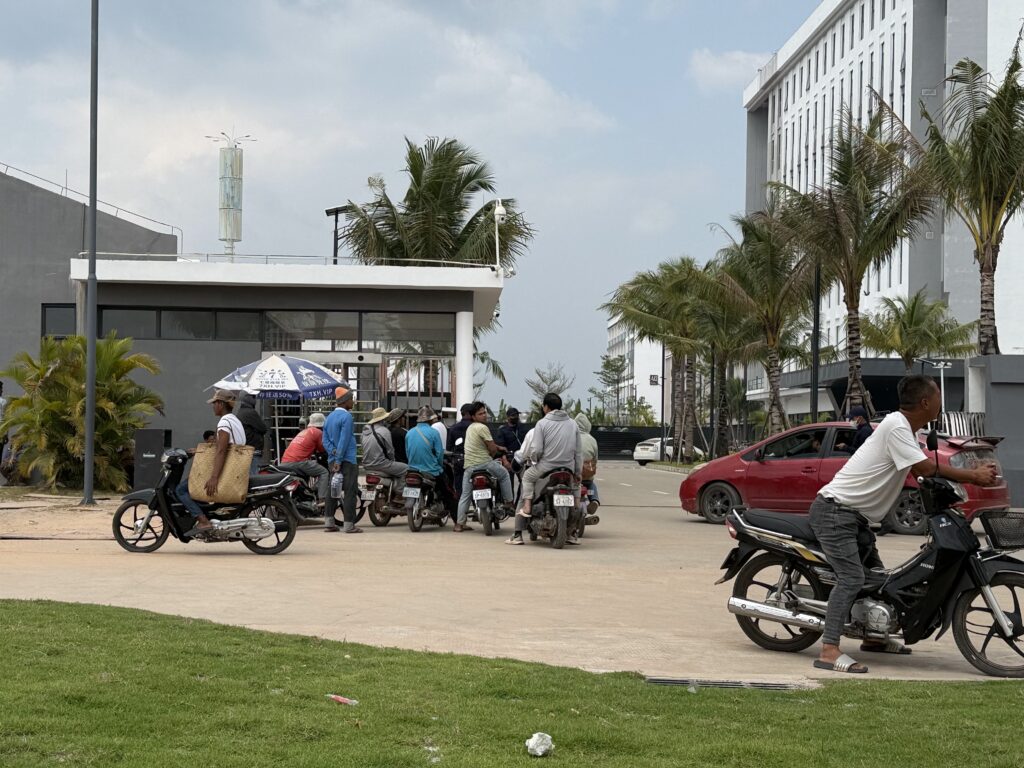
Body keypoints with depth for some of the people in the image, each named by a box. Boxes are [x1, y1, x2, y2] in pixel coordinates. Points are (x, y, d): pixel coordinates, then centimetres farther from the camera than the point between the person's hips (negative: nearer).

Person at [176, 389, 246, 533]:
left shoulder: (224, 422, -15)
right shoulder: (236, 421, 17)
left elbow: (221, 451, -27)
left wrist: (214, 478, -34)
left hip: (226, 472, -10)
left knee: (181, 489, -7)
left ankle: (203, 521, -22)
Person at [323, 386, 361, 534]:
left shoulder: (329, 417, 14)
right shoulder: (346, 416, -12)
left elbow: (325, 440, 8)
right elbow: (344, 440, -17)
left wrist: (333, 453, -4)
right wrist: (339, 460, -17)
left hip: (332, 459, 8)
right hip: (347, 460, -8)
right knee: (350, 491, -7)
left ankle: (329, 521, 14)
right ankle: (349, 524, -9)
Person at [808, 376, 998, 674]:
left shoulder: (905, 428, 13)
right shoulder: (896, 426, -19)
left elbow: (924, 470, 12)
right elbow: (927, 468, -22)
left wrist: (972, 474, 2)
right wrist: (973, 477, -15)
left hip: (854, 515, 11)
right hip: (835, 510, -11)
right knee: (851, 578, -21)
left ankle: (873, 638, 34)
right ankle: (829, 652, -26)